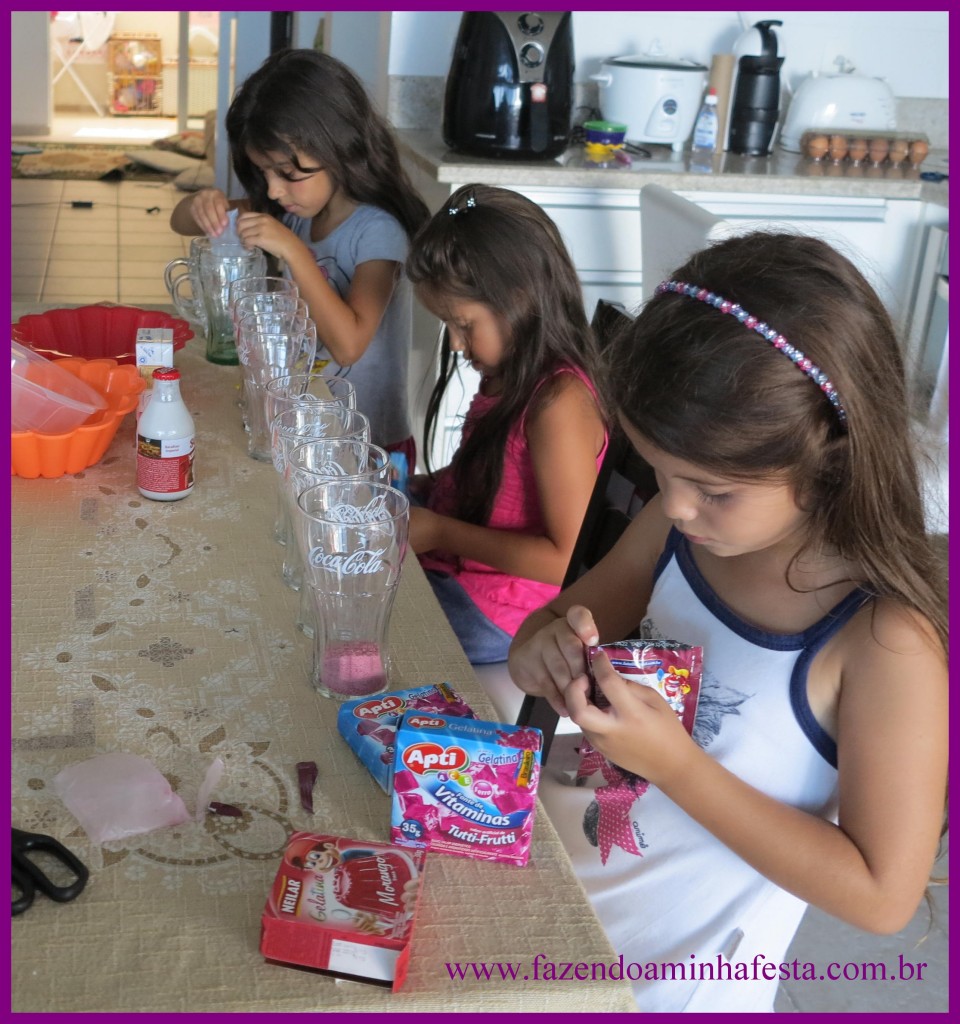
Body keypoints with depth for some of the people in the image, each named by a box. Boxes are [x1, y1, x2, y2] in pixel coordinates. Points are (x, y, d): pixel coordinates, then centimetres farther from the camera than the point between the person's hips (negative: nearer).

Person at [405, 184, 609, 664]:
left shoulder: (559, 403, -25)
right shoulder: (511, 373, 2)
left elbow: (568, 558, -26)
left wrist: (440, 533, -21)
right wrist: (416, 486, 5)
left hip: (491, 615, -9)